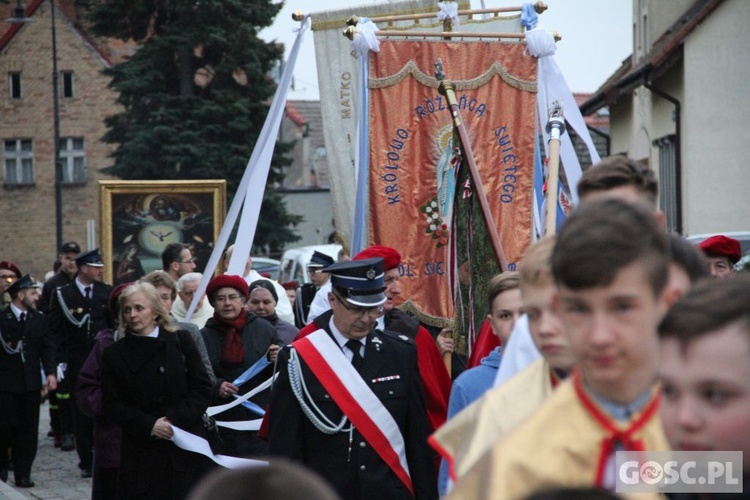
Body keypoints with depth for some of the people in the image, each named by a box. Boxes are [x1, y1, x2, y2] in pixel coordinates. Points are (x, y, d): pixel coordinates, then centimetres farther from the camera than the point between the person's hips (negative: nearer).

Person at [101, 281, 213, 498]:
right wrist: (149, 426, -11)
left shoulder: (181, 341, 6)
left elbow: (202, 388, 2)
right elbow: (111, 405, 3)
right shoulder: (114, 354, 7)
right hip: (141, 454, 0)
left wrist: (176, 419, -12)